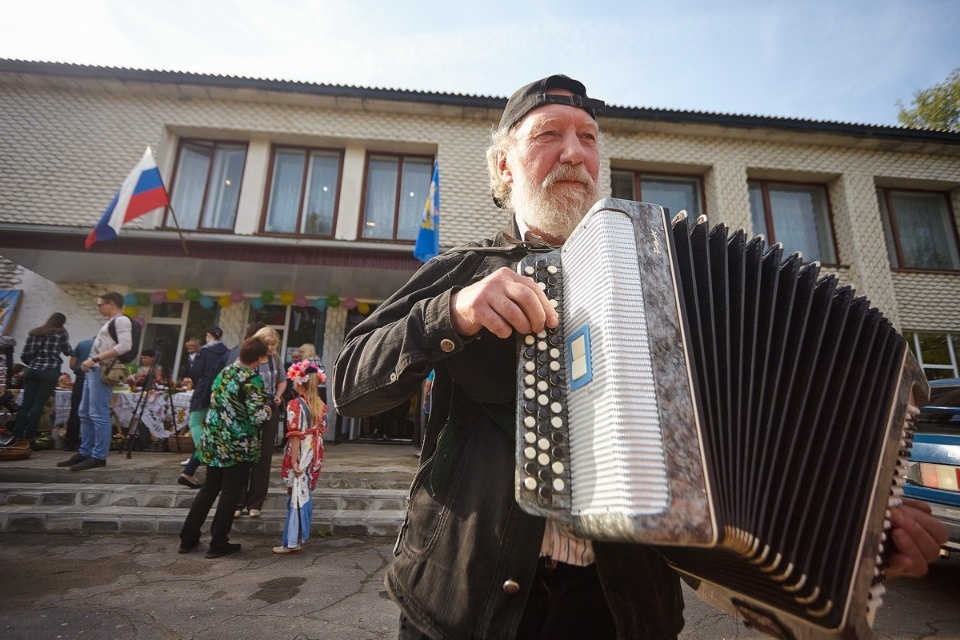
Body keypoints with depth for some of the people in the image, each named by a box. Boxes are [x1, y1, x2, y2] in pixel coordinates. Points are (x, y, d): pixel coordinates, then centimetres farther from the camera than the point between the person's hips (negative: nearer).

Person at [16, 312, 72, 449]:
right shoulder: (61, 333, 1)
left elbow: (24, 355, 9)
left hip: (32, 370, 4)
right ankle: (29, 437, -1)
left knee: (26, 403, 6)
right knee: (38, 404, -3)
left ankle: (18, 436, 7)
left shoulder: (33, 332, 12)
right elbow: (68, 352, 3)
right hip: (50, 372, -4)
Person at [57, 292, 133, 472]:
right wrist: (91, 361, 12)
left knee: (98, 415, -10)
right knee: (85, 414, 13)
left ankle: (99, 456, -6)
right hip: (93, 370, 11)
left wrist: (96, 359, -21)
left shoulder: (122, 320, -9)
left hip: (103, 371, -11)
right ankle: (84, 453, 19)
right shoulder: (110, 322, 23)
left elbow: (125, 346, -23)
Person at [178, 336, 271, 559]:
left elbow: (214, 400, 15)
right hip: (238, 445, -7)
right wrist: (267, 410, -1)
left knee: (209, 488, 20)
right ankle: (218, 544, 18)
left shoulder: (224, 373, 2)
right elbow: (257, 417, -22)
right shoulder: (253, 381, -20)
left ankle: (188, 538, 28)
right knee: (230, 493, 7)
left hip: (213, 440, 7)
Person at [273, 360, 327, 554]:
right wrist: (316, 457, 17)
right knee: (305, 494, 18)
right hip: (314, 456, 6)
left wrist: (294, 461, -15)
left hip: (300, 456, -6)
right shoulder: (321, 405, 3)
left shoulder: (295, 404, -14)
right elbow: (321, 431, 8)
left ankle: (292, 541, 9)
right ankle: (300, 533, 32)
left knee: (297, 495, 1)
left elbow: (295, 435, -18)